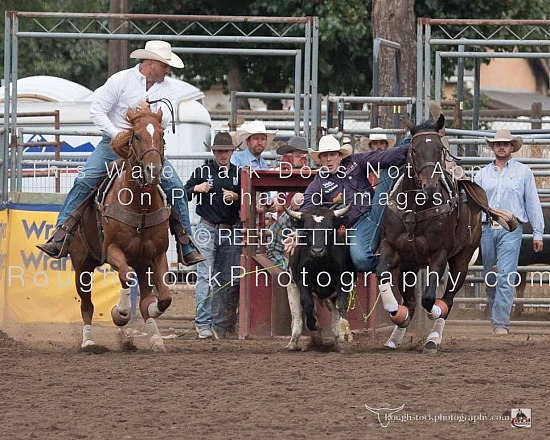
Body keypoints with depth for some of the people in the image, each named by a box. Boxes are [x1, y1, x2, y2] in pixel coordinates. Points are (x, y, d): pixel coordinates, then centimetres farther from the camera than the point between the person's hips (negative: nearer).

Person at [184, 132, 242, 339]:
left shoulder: (239, 174, 9)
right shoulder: (202, 172, 3)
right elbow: (184, 195, 5)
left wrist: (235, 197, -7)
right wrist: (196, 189, -14)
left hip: (231, 230, 3)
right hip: (207, 229, -3)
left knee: (229, 279, 4)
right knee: (206, 277, -10)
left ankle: (223, 323, 10)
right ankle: (203, 323, -12)